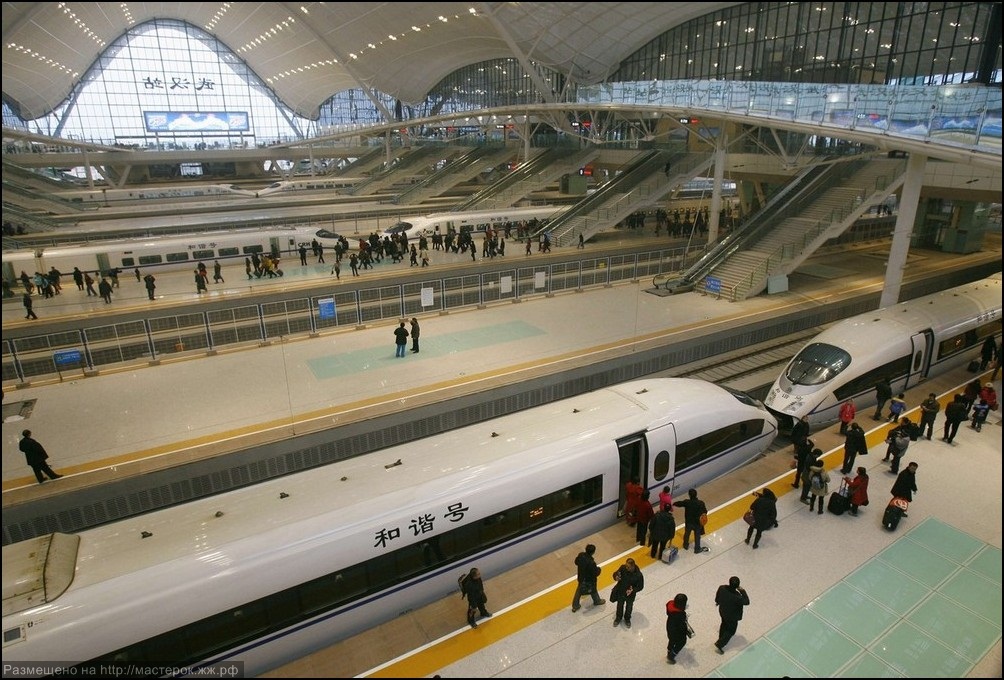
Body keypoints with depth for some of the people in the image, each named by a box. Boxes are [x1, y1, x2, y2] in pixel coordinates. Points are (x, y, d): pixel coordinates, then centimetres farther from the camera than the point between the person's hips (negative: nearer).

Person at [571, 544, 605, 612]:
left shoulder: (581, 555, -20)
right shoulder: (591, 563, -40)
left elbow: (576, 562, -1)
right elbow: (595, 573, -28)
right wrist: (598, 569, -9)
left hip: (581, 577, 5)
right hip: (589, 580, -5)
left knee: (579, 591, 25)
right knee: (593, 590, 26)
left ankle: (575, 606, 39)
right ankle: (597, 601, 55)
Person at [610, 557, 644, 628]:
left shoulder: (639, 575, -31)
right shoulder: (623, 567, -26)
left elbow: (640, 587, -16)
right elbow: (616, 573, -10)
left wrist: (633, 590, -32)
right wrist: (616, 577, -34)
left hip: (630, 594, -1)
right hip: (620, 591, 1)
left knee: (629, 607, 26)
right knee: (620, 605, 26)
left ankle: (627, 619, 57)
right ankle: (618, 618, 55)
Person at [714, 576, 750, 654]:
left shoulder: (721, 588, -27)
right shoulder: (737, 597, -42)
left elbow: (717, 597, -5)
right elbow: (746, 602, -21)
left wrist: (717, 602, 17)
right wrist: (743, 591, -17)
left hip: (722, 611, 5)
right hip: (732, 616, -5)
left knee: (724, 624, 33)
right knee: (731, 631, 21)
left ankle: (721, 638, 57)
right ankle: (719, 645, 26)